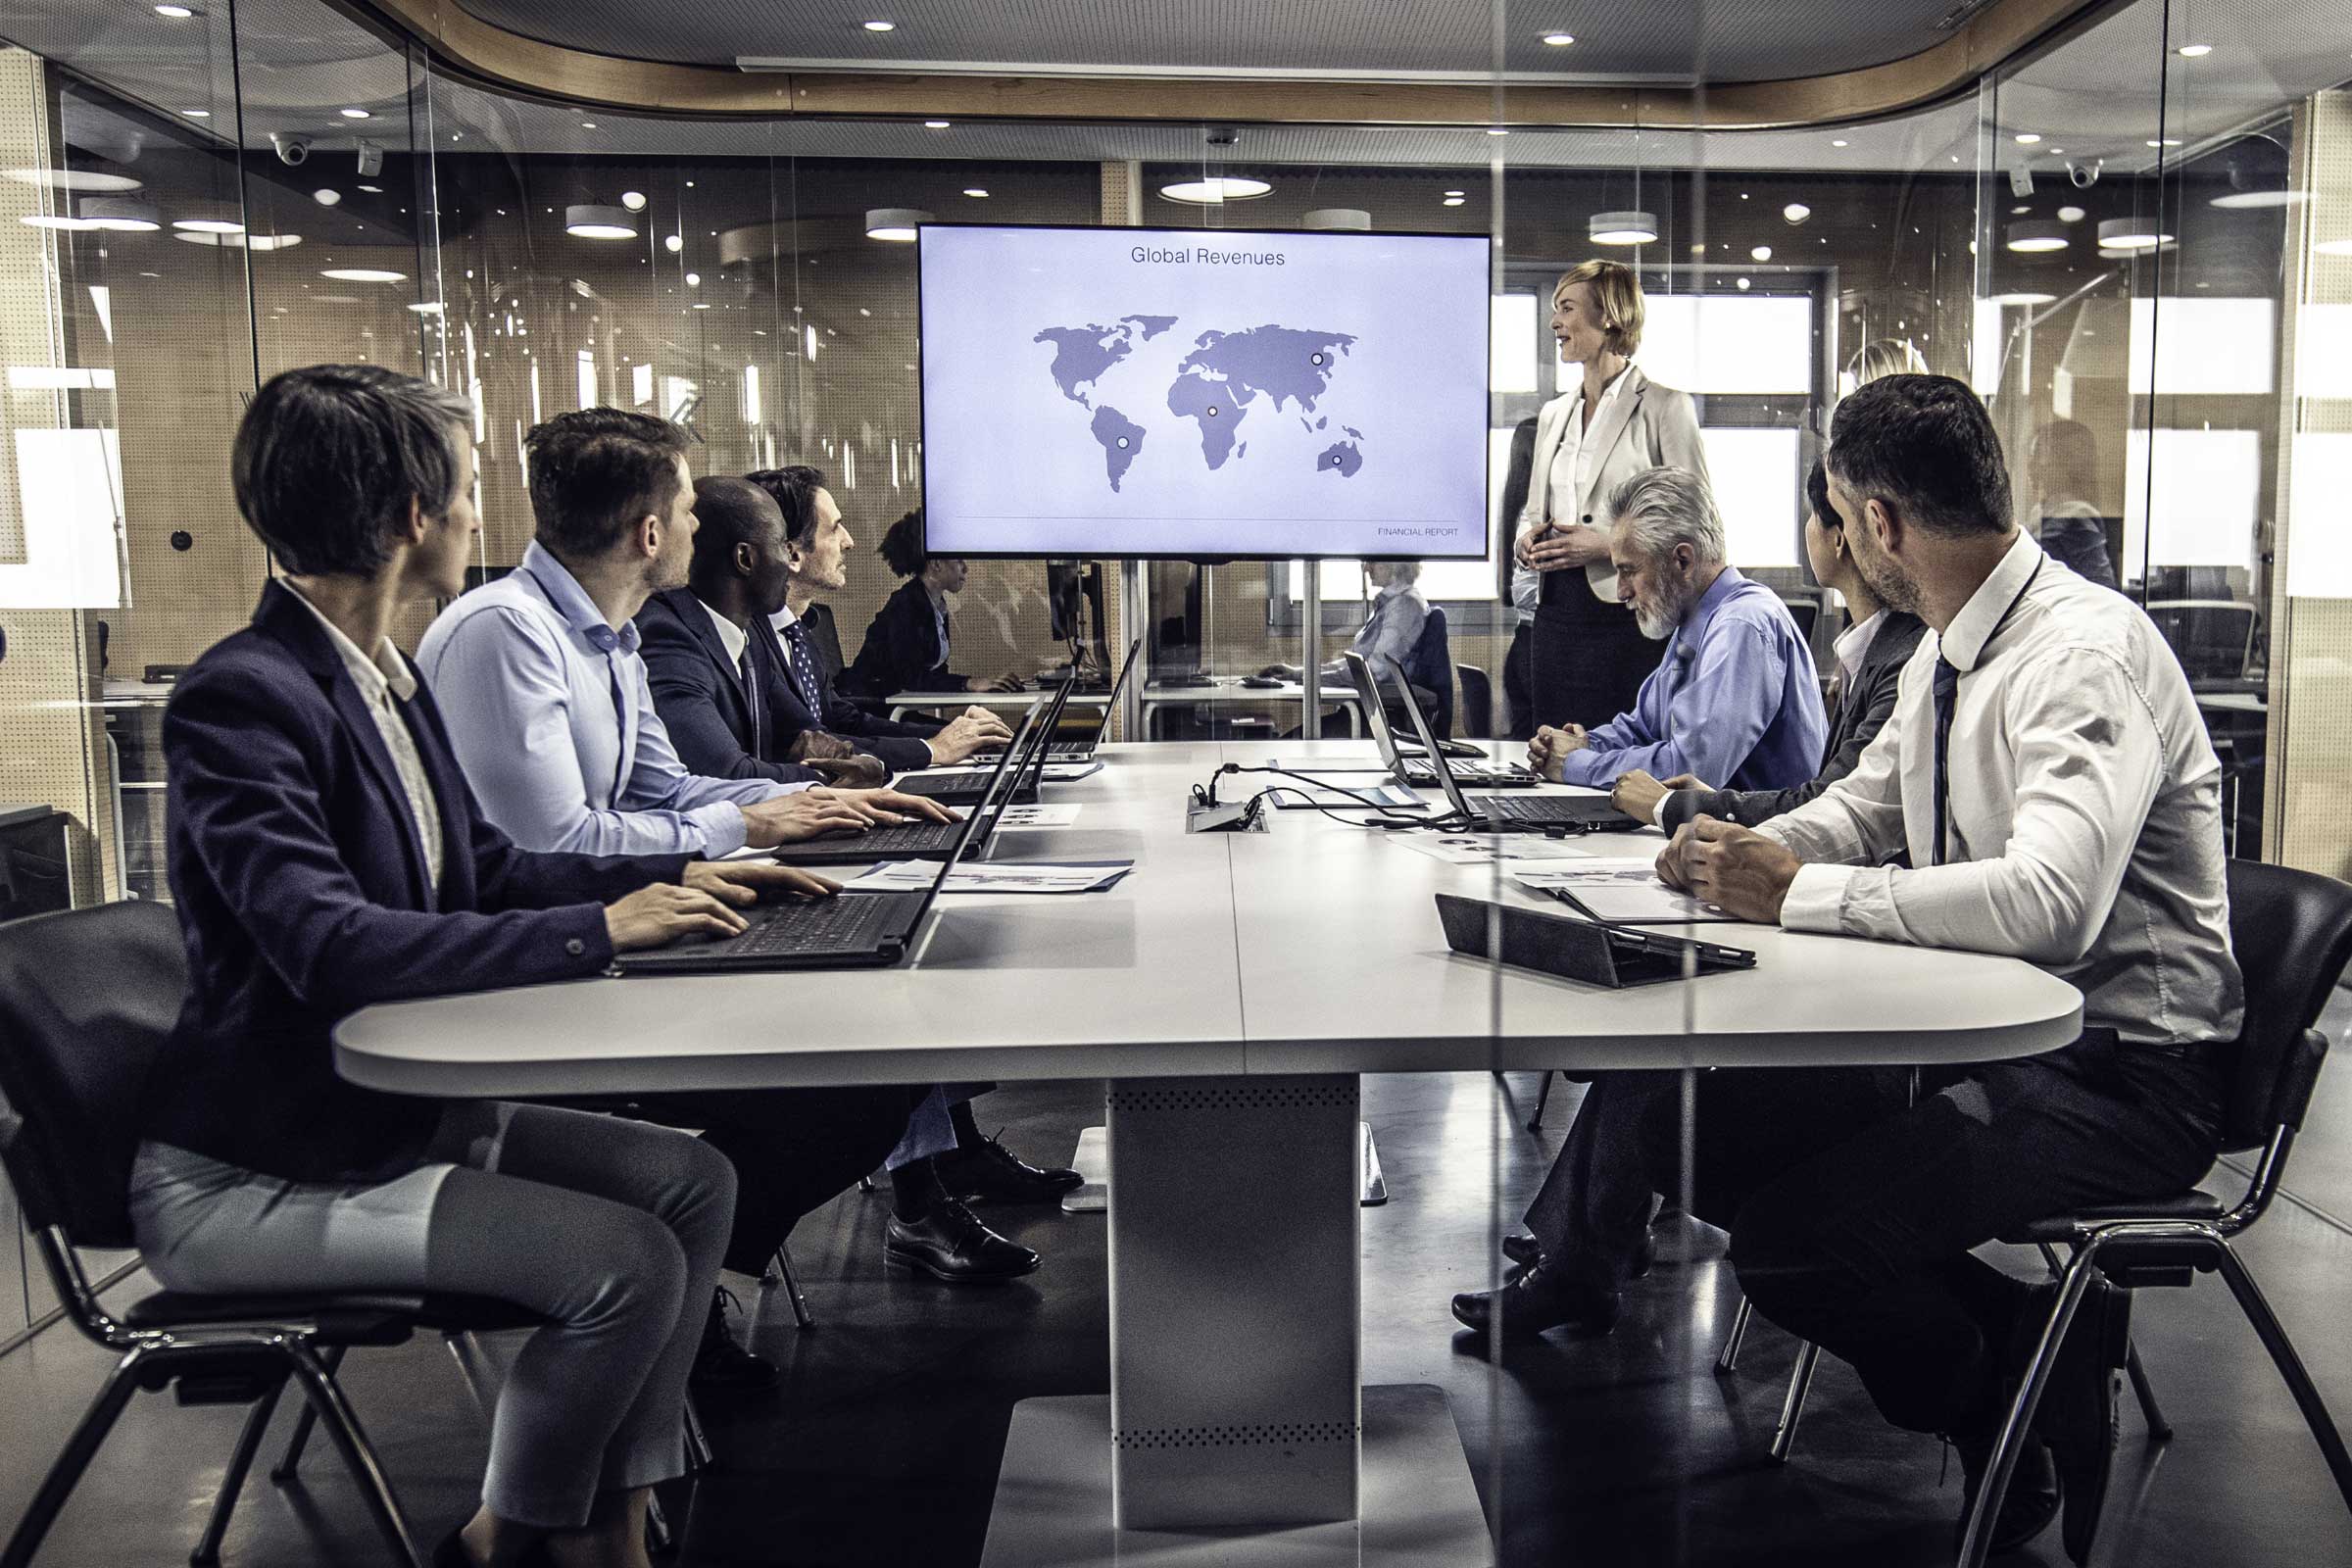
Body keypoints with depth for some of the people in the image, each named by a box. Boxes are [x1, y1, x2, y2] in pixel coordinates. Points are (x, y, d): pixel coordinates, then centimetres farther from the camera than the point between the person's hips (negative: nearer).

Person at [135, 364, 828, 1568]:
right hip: (251, 1177, -9)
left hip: (396, 1103, 10)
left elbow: (481, 865, 14)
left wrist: (680, 874, 3)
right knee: (625, 1263, -18)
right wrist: (596, 929, -29)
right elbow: (327, 944, -31)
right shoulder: (241, 697, -22)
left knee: (692, 1181, 2)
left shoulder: (384, 676, 6)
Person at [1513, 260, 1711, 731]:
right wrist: (1526, 538, 3)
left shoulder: (1664, 406, -3)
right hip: (1557, 615, 6)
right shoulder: (1553, 414, 17)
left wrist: (1609, 544, -17)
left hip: (1630, 618, -6)